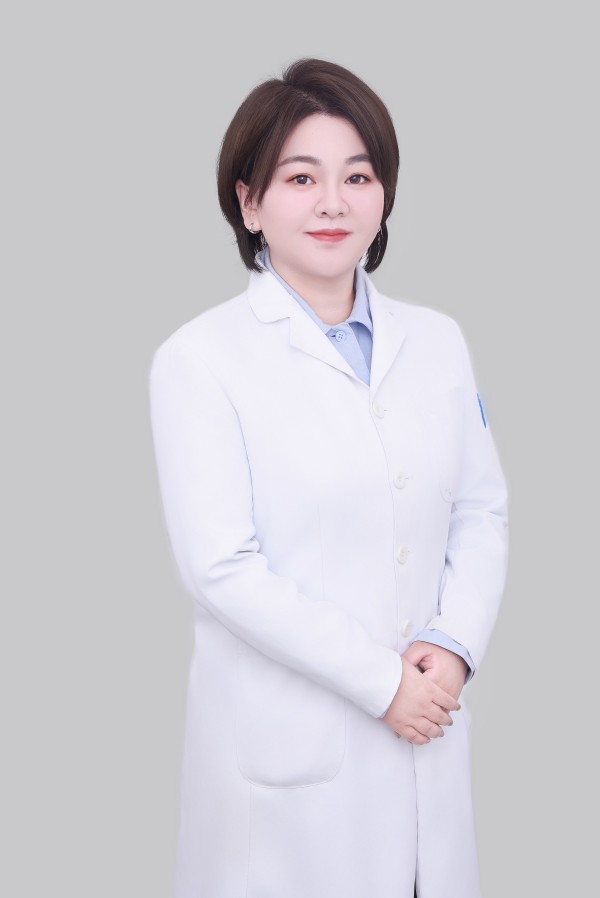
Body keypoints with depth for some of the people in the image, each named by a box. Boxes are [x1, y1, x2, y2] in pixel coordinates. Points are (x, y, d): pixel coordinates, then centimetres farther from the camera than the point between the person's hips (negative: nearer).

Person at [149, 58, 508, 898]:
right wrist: (380, 681, -14)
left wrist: (453, 644, -10)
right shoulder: (200, 358, -9)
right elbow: (222, 566, -15)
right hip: (288, 745, -4)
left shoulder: (437, 341, 6)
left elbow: (482, 511, 7)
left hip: (426, 731, 4)